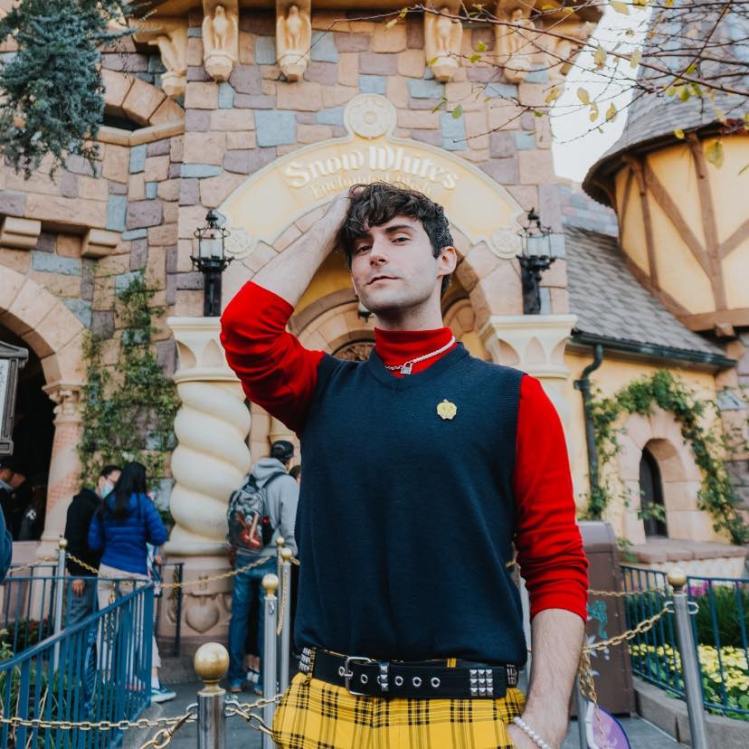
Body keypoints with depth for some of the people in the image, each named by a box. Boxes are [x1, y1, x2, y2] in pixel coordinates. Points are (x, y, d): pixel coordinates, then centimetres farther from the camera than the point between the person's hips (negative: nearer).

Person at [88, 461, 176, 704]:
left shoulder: (105, 505, 7)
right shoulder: (143, 502, -6)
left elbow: (94, 542, 9)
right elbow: (160, 537, -9)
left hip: (107, 571, 4)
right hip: (134, 574, -4)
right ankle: (153, 686, 2)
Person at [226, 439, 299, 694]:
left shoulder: (248, 479, 6)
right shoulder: (287, 483, -8)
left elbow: (232, 515, 8)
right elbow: (289, 524, -14)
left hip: (243, 558, 5)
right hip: (271, 560, -4)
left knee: (239, 617, 12)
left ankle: (235, 678, 21)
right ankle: (264, 680, 12)